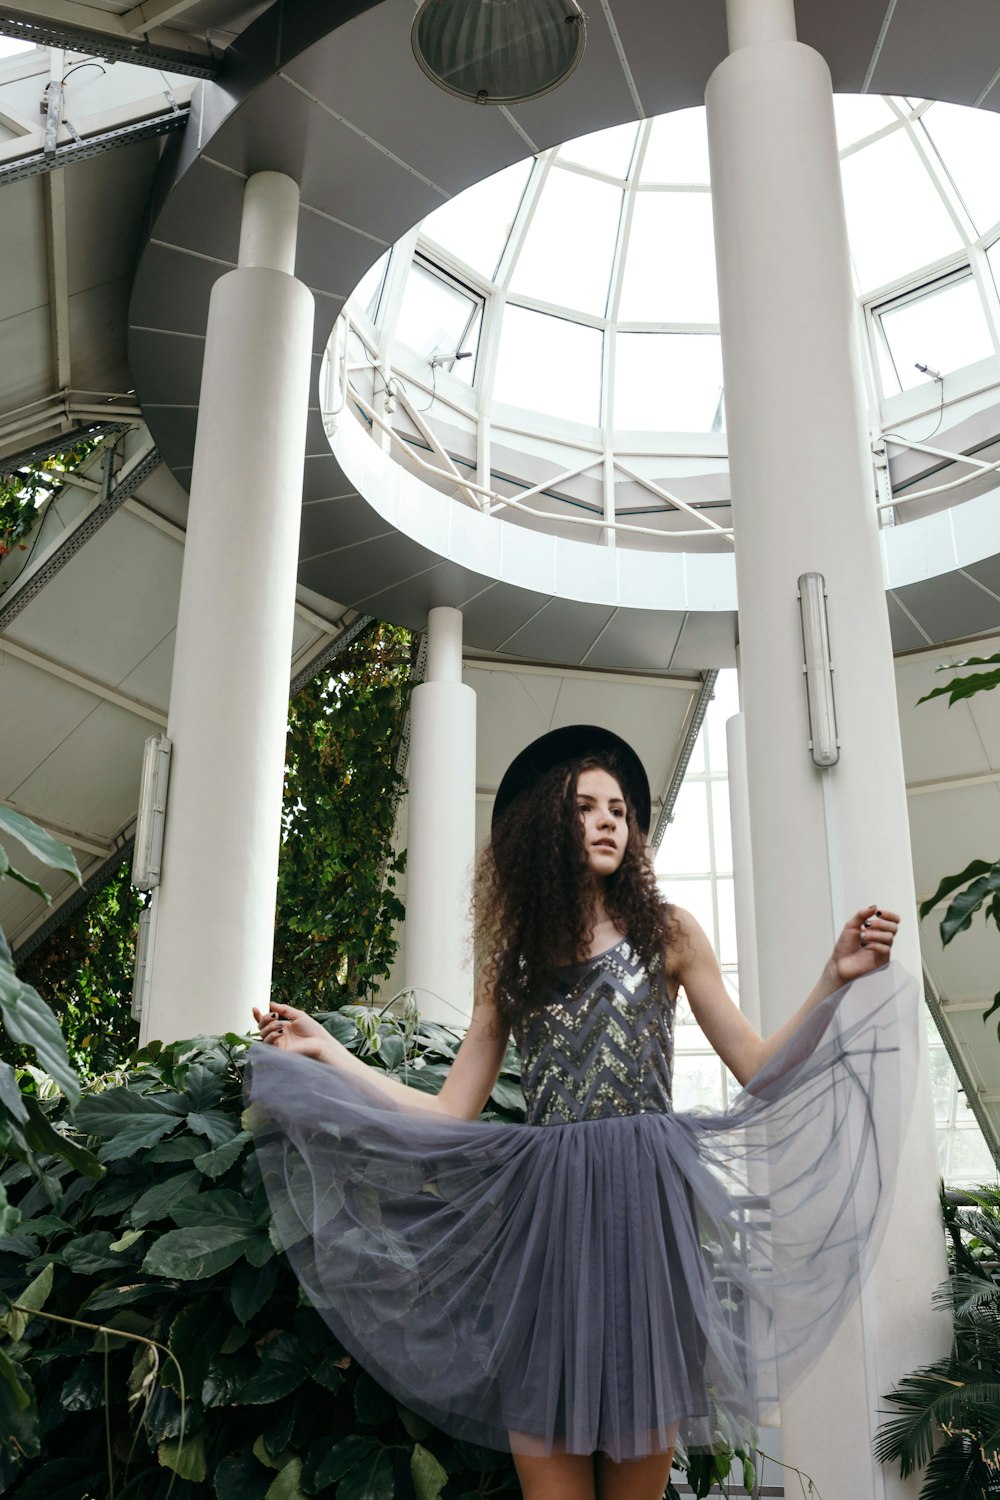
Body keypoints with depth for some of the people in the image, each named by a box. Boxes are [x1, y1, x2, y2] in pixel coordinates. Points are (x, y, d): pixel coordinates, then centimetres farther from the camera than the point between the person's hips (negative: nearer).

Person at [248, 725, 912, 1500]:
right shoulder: (512, 960, 11)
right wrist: (328, 1053, 5)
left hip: (646, 1202, -1)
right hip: (544, 1213, 2)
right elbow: (452, 1114, 8)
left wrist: (838, 980, -10)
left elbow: (758, 1070, 4)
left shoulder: (667, 932, 8)